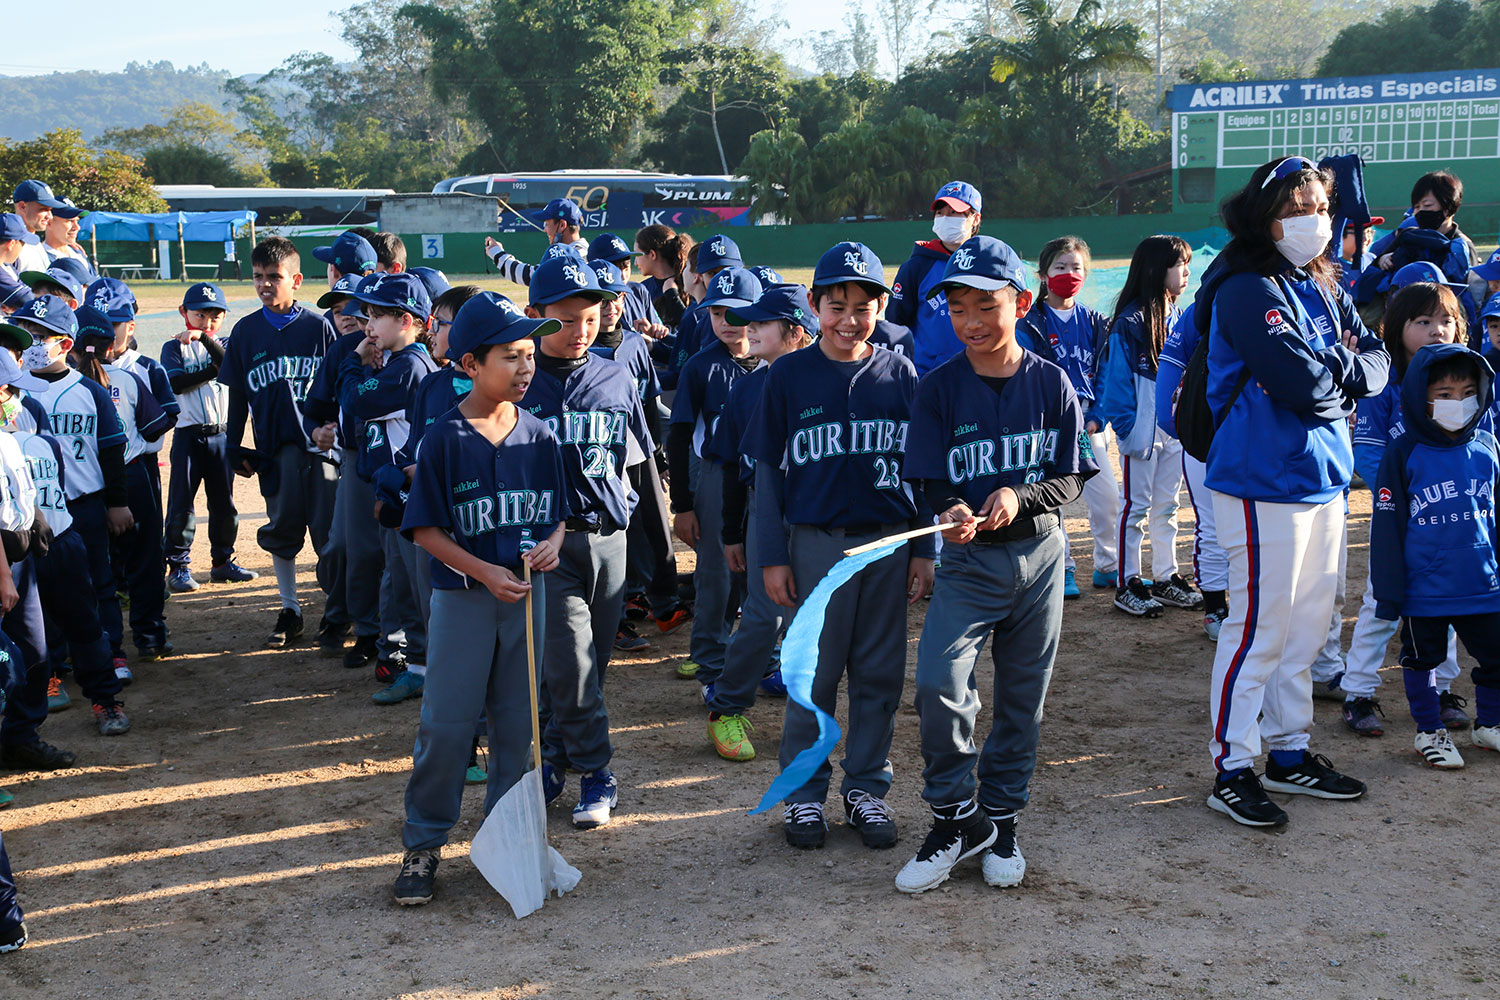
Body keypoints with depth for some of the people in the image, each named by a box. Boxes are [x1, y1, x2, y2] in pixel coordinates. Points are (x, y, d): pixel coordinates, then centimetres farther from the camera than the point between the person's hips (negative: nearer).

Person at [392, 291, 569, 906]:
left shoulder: (538, 435, 3)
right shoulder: (445, 438, -10)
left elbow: (557, 511, 11)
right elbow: (426, 528, -10)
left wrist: (552, 542, -11)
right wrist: (484, 571, -20)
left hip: (526, 591, 4)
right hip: (462, 595, -4)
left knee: (517, 717, 11)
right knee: (446, 721, -2)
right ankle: (422, 844, 12)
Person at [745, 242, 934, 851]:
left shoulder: (900, 376, 4)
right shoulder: (789, 376, -2)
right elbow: (769, 471, 1)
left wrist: (923, 551, 5)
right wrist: (773, 557, -2)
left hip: (891, 542, 2)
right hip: (817, 542, -2)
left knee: (881, 673, 9)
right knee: (815, 672, 4)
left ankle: (866, 788, 24)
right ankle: (805, 793, 18)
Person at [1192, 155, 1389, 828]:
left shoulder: (1321, 286, 14)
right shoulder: (1248, 290, -14)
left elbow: (1378, 362, 7)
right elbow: (1305, 382, -23)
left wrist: (1336, 370, -11)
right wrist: (1345, 372, -4)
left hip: (1322, 478, 9)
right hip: (1264, 485, -9)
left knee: (1305, 628, 15)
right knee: (1258, 630, -3)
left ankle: (1288, 754, 27)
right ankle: (1231, 771, 7)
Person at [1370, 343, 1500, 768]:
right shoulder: (1404, 454, -11)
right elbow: (1387, 526, -9)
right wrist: (1389, 590, -9)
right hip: (1424, 590, -3)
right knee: (1423, 658, 12)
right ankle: (1430, 731, 30)